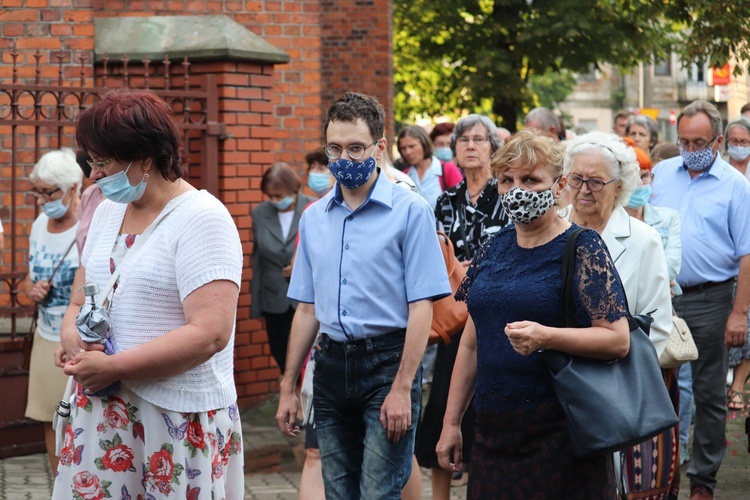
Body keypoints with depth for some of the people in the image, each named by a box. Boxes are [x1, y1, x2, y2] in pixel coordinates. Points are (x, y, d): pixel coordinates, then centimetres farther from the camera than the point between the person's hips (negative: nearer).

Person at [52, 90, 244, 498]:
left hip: (177, 420, -7)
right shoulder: (108, 211, 11)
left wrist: (113, 366, -20)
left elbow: (210, 333, -22)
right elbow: (79, 301, 17)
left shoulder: (201, 219, -13)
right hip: (101, 411, 7)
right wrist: (73, 338, -6)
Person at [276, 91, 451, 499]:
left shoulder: (410, 212, -6)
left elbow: (421, 307, -10)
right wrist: (288, 387, 12)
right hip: (331, 365, 5)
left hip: (387, 362, -5)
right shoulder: (314, 218, 11)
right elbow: (307, 308, 15)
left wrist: (402, 388, -16)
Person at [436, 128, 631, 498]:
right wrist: (451, 422, 14)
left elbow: (619, 339, -14)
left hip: (559, 434, -6)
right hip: (493, 432, 6)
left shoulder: (582, 249, -7)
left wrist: (546, 337, -27)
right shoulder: (494, 249, 11)